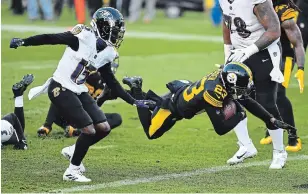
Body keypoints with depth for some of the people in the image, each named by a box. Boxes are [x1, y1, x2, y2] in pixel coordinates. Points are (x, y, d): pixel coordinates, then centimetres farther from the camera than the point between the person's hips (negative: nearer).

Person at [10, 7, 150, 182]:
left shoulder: (107, 53, 5)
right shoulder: (84, 37, -16)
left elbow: (112, 83, 15)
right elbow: (49, 39, -14)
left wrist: (134, 102, 15)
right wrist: (22, 42, -15)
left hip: (79, 91, 8)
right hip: (60, 89, -8)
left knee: (104, 128, 4)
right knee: (89, 130, -11)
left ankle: (75, 152, 25)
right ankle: (72, 171, 5)